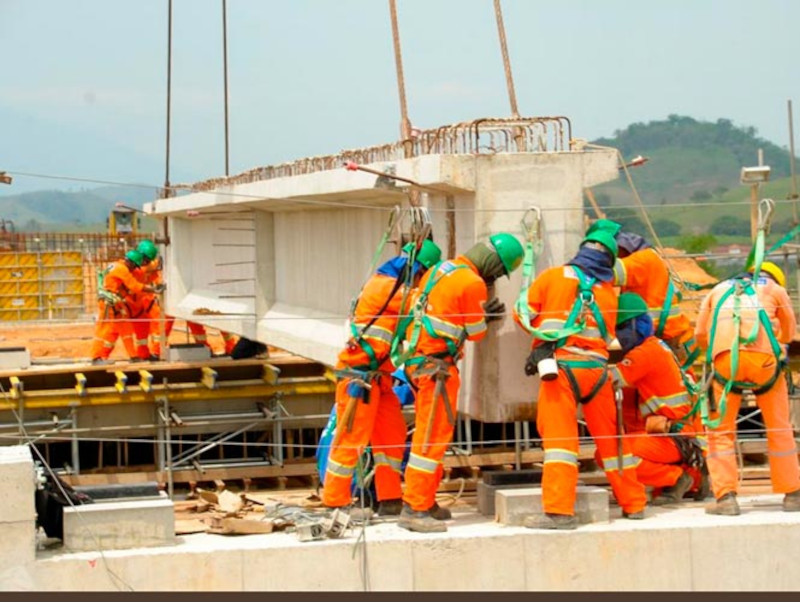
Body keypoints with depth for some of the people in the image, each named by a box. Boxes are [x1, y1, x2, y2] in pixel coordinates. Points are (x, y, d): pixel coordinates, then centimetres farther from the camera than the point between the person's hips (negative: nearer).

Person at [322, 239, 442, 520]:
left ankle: (390, 500, 15)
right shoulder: (386, 286, -14)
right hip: (359, 374, -10)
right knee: (352, 436, -6)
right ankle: (336, 502, 1)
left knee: (392, 434, 10)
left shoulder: (392, 286, 17)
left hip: (378, 377, 10)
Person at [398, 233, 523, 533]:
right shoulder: (473, 283, -13)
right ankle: (414, 509, -11)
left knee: (430, 434, 17)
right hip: (436, 364, -9)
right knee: (433, 436, -9)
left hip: (418, 357, 9)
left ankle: (425, 501, 22)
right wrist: (483, 316, 15)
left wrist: (481, 313, 11)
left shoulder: (439, 269, 13)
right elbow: (476, 333, -6)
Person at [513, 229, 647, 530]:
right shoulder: (608, 291, 13)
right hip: (597, 368, 3)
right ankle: (633, 502, 24)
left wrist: (544, 337, 25)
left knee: (559, 435, -7)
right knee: (610, 436, 14)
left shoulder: (553, 277, 3)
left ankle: (559, 510, -16)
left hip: (562, 367, -3)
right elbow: (608, 337, 15)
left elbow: (523, 314, 7)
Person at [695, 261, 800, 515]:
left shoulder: (719, 290, 29)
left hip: (725, 360, 0)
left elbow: (701, 334, 22)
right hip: (765, 359, 0)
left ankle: (725, 496, -3)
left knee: (720, 430, 8)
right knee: (779, 429, 13)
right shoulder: (775, 289, 25)